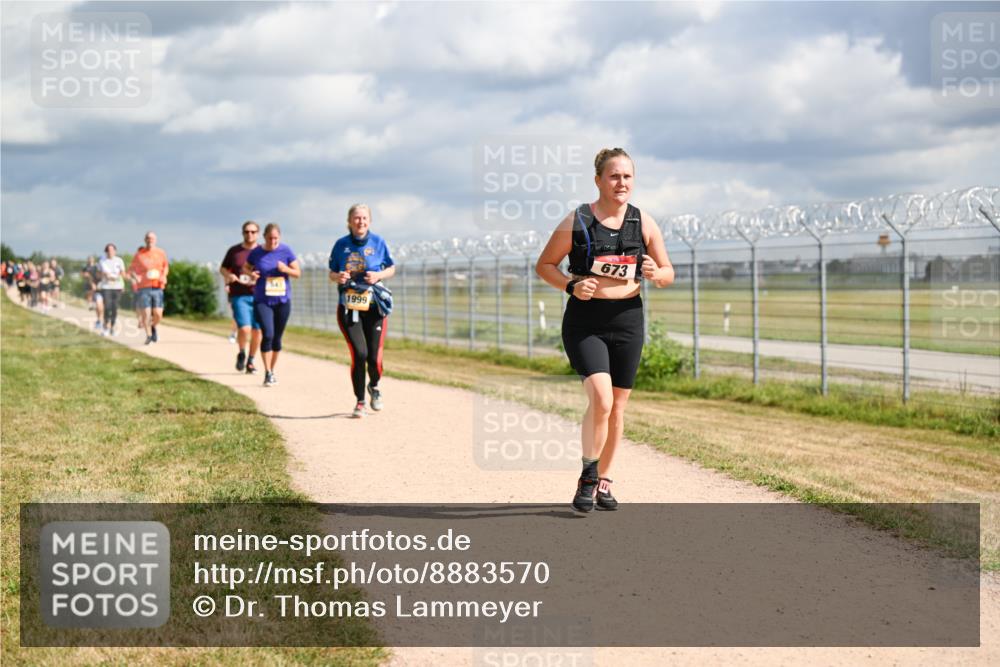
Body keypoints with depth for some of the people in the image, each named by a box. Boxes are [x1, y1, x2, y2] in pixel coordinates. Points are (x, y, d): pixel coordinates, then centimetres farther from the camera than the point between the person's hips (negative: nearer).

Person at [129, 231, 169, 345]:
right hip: (144, 288, -2)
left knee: (158, 314, -4)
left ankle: (153, 327, 29)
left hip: (157, 288, 2)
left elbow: (166, 266, 22)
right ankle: (148, 335, 12)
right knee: (146, 313, -7)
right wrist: (135, 276, -8)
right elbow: (131, 269, 11)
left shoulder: (160, 253, 6)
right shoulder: (139, 254, 0)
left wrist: (164, 276, 5)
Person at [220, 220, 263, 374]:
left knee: (257, 330, 3)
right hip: (239, 296, -2)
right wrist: (229, 276, -5)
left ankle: (250, 361, 20)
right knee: (244, 328, -17)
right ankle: (242, 353, 11)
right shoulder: (234, 251, 6)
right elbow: (223, 269, 17)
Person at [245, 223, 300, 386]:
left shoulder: (286, 251, -2)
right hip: (262, 301, -1)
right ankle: (267, 373, -11)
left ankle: (272, 370, 27)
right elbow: (245, 268, 13)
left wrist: (286, 269, -18)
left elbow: (298, 273, 3)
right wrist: (251, 274, -9)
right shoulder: (256, 252, -2)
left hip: (283, 301, 2)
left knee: (277, 337, 10)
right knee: (267, 335, -16)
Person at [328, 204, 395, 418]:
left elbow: (392, 269, 9)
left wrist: (379, 275, -11)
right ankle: (360, 401, 5)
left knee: (375, 358, -4)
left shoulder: (378, 242, 0)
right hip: (348, 308, 0)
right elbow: (331, 273, 11)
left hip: (373, 306, 0)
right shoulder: (341, 244, 2)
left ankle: (374, 386, 31)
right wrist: (338, 277, -11)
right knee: (359, 353, -13)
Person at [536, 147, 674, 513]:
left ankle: (603, 481, 26)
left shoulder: (644, 223, 5)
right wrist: (571, 285, -15)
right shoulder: (577, 221, -4)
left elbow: (668, 273, 11)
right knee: (600, 399, -20)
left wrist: (655, 274, -12)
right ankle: (588, 475, -2)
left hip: (628, 320, 4)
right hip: (585, 321, -4)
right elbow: (544, 265, 3)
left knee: (617, 407, 10)